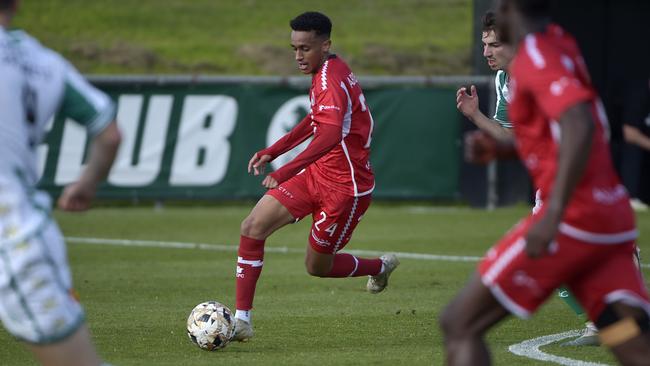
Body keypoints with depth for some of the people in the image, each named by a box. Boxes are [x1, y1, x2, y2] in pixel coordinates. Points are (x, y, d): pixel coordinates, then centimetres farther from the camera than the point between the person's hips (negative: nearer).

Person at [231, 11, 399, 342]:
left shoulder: (330, 80, -24)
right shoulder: (326, 73, 8)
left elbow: (330, 135, -40)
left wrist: (286, 172, -47)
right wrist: (272, 152, 21)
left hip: (344, 185, -9)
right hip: (316, 175, 9)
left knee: (317, 266, 5)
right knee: (252, 227, -8)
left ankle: (381, 267, 34)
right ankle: (241, 320, -7)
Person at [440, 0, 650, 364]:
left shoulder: (535, 57, -10)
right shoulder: (560, 43, 18)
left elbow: (581, 125, -27)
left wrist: (553, 215, -32)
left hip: (574, 220, -8)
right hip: (615, 222, 8)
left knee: (459, 324, 0)